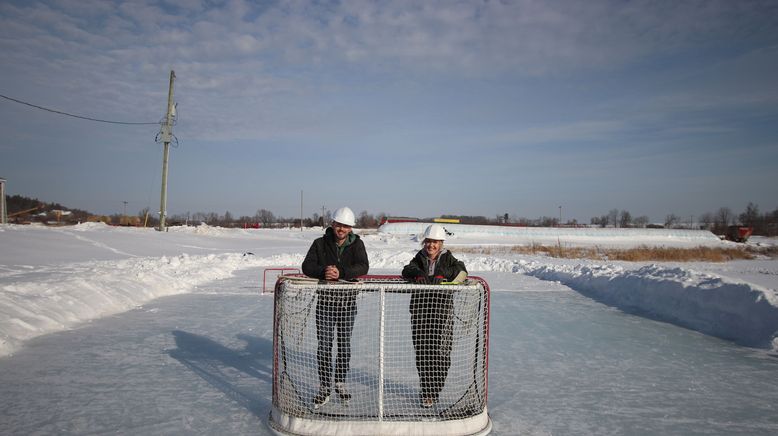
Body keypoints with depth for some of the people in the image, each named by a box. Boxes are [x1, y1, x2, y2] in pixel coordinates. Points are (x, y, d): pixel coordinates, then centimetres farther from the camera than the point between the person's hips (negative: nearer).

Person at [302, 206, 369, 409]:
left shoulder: (356, 244, -1)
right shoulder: (320, 244, 0)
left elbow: (363, 267, -16)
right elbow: (307, 266, -8)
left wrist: (341, 273, -31)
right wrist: (323, 271, -29)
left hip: (348, 302, 1)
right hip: (325, 300, -1)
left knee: (344, 345, 13)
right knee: (324, 345, 2)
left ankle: (341, 383, 29)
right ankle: (324, 387, 14)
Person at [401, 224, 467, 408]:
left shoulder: (447, 258, 6)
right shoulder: (419, 258, 12)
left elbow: (461, 271, -11)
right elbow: (408, 270, -6)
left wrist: (442, 276, -26)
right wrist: (418, 274, -28)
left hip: (442, 311, -2)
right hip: (420, 310, 2)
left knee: (440, 351, -5)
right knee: (421, 351, 4)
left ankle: (432, 392, 7)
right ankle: (426, 390, 18)